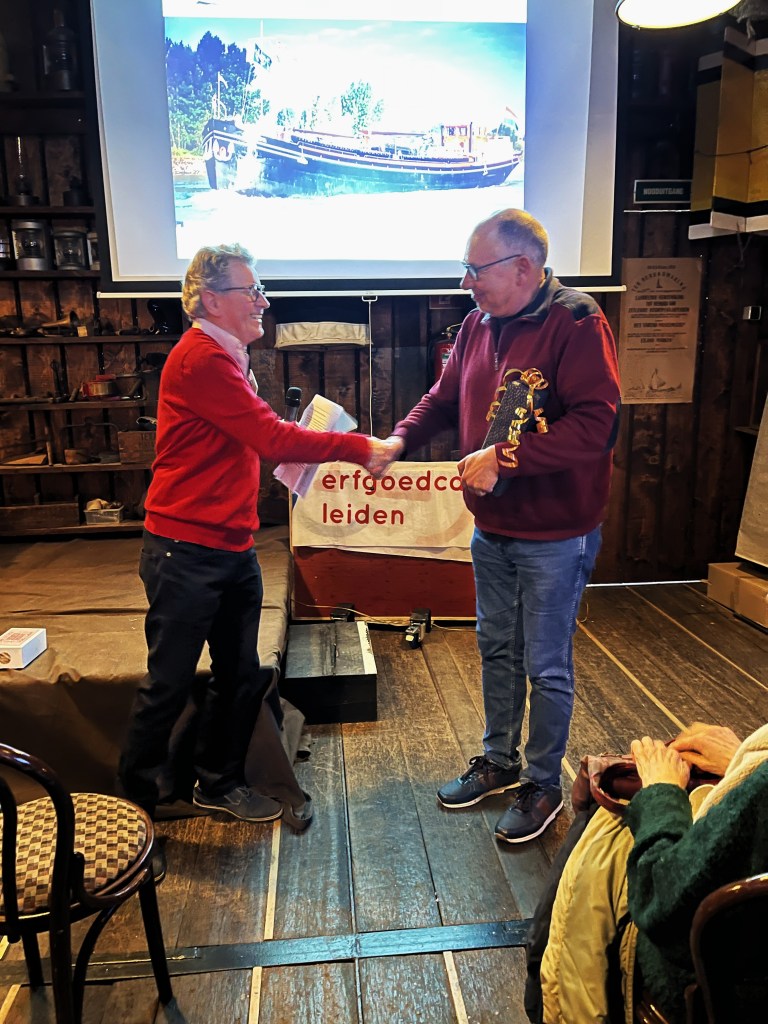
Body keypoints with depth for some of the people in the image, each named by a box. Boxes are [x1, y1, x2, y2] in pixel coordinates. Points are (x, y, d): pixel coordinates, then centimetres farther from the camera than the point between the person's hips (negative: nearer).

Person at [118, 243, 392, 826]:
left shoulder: (226, 358, 16)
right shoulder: (201, 359, -18)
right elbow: (274, 438, -22)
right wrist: (360, 448, -15)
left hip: (232, 548, 9)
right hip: (187, 552, -9)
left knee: (241, 675, 16)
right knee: (169, 685, 5)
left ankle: (220, 783, 35)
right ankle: (132, 803, 25)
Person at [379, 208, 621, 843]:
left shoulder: (576, 324, -18)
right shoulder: (480, 324, 6)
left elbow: (594, 425, -27)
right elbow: (445, 398, 14)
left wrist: (504, 457, -27)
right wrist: (400, 440, -3)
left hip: (555, 536, -7)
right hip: (492, 529, 8)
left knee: (546, 666, 7)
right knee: (497, 651, 20)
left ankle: (544, 785, 29)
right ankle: (499, 762, 40)